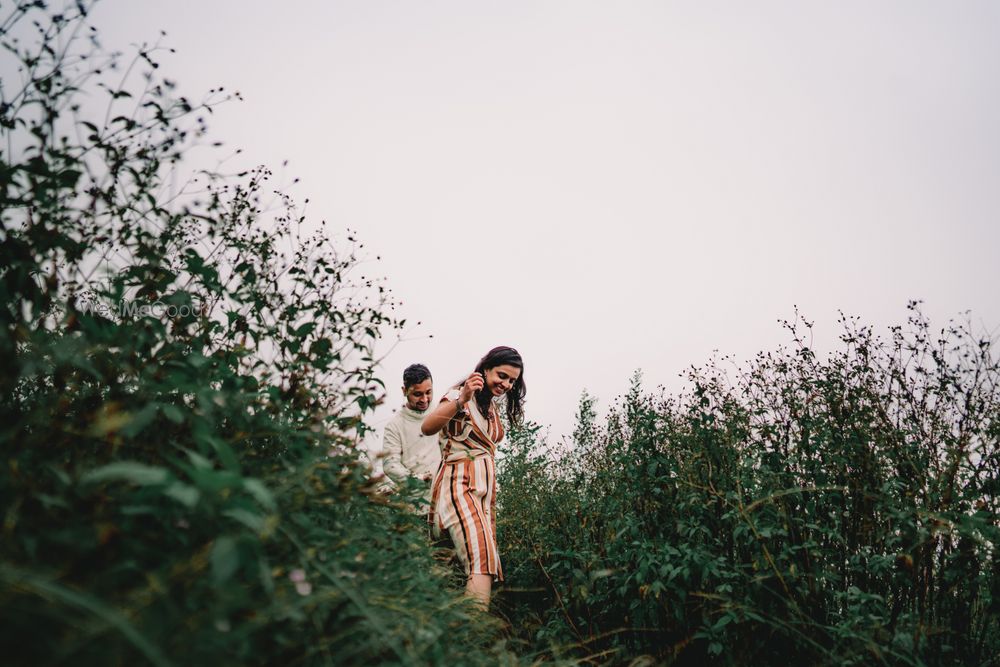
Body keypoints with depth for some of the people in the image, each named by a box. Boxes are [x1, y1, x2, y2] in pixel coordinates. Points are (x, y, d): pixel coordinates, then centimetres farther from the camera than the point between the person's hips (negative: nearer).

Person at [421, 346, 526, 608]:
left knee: (486, 559, 3)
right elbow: (427, 427, -24)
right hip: (460, 485, -9)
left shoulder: (492, 405, 20)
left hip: (485, 488, 9)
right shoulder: (462, 395, -6)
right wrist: (460, 400, -37)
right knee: (481, 560, -24)